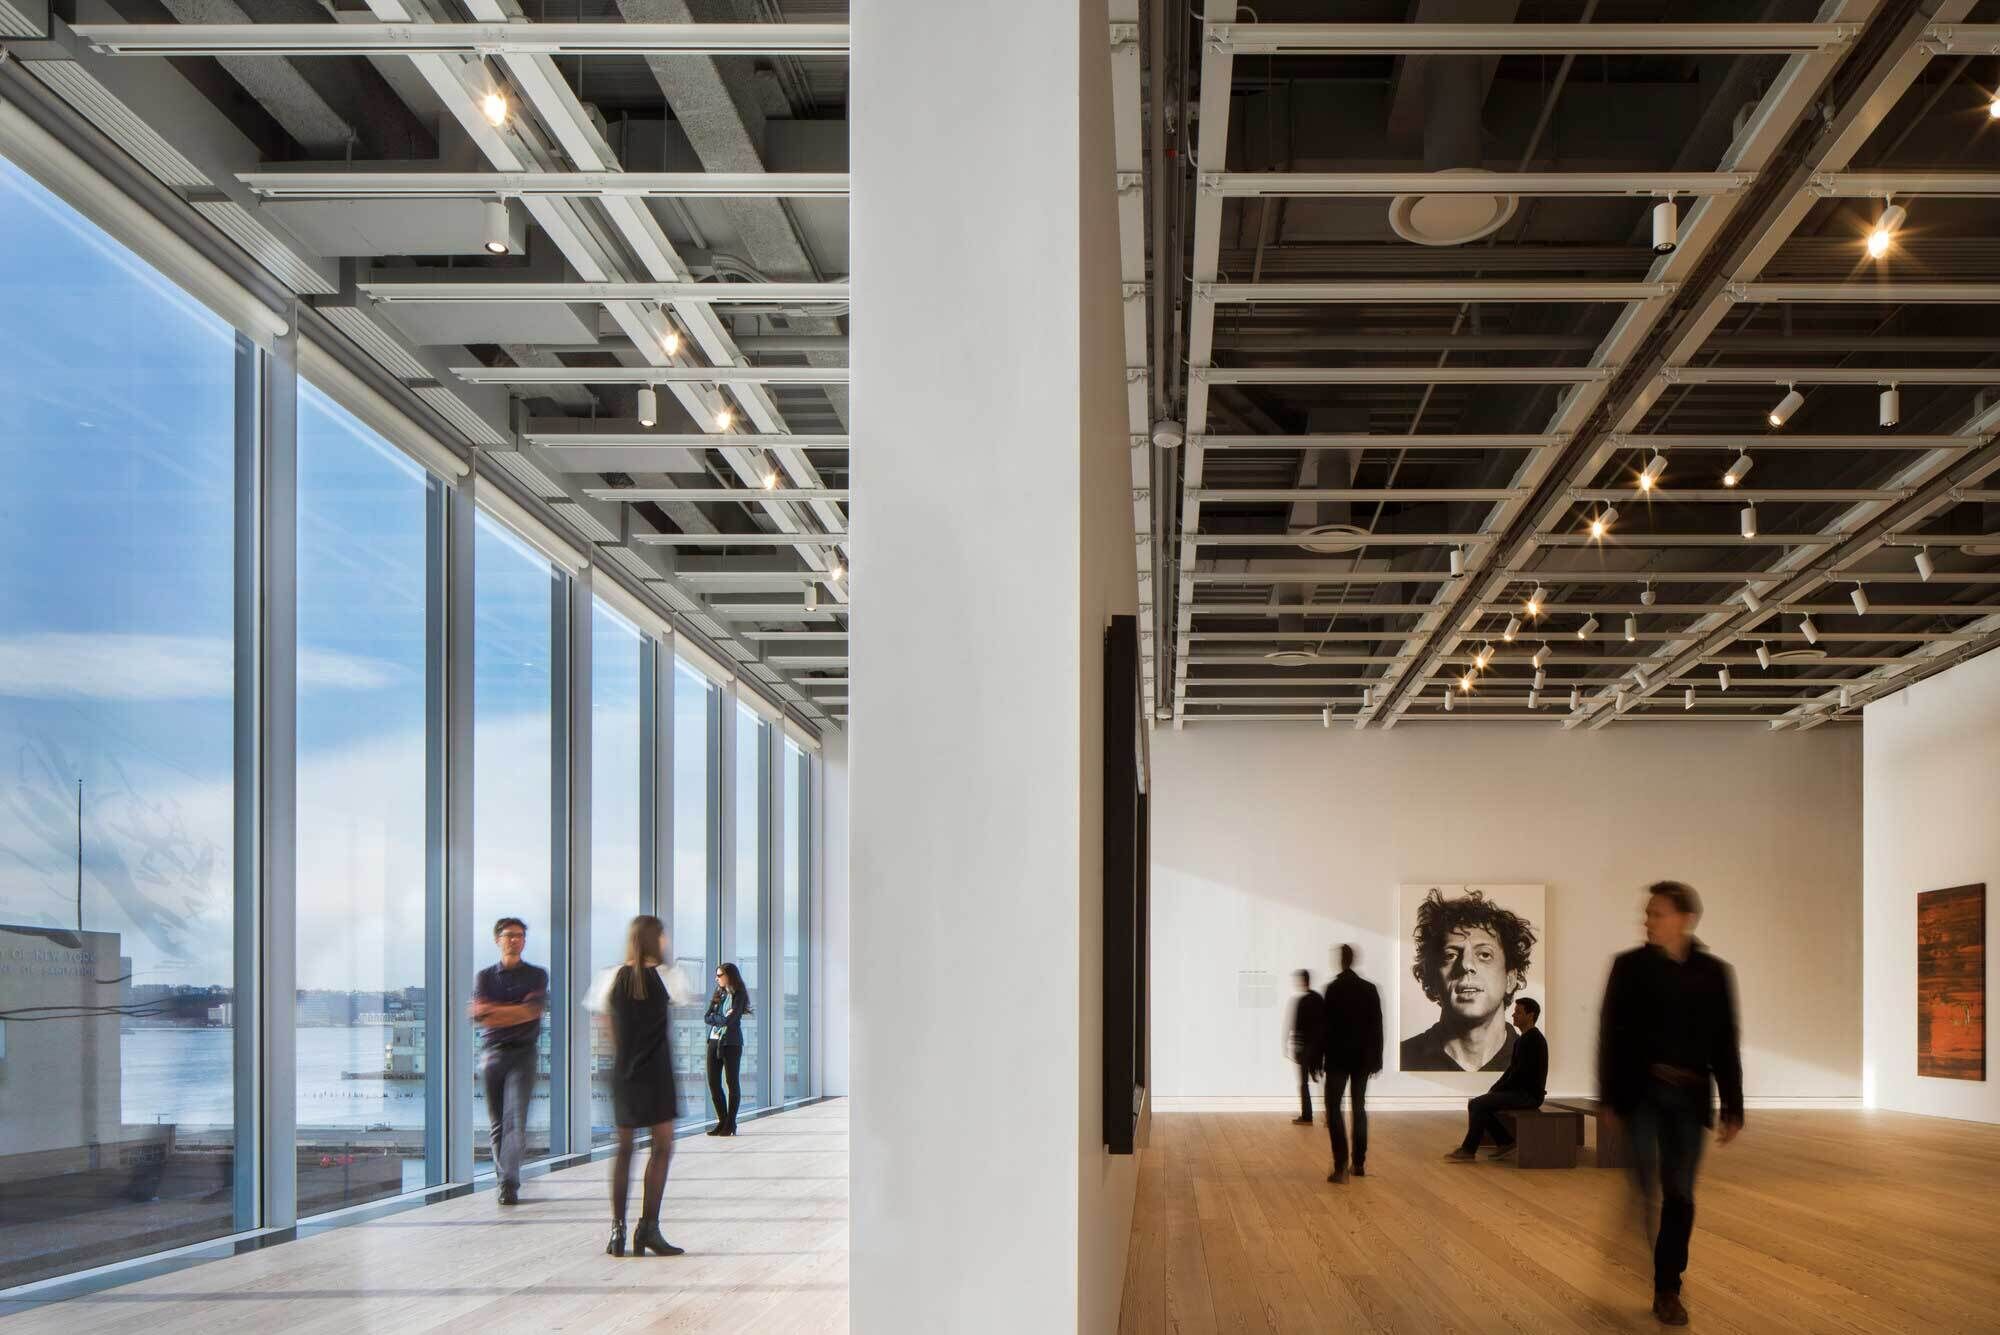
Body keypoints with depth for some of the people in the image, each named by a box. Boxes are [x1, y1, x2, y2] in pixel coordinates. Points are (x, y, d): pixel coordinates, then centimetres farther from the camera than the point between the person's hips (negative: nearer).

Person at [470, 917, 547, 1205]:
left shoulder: (537, 975, 9)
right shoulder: (485, 976, 12)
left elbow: (535, 1009, -8)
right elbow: (479, 1015, -3)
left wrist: (495, 1011, -8)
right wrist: (519, 1010, -9)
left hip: (522, 1054, -2)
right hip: (492, 1053, 2)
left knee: (515, 1119, -14)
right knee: (497, 1123, 5)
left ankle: (509, 1182, -20)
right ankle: (505, 1180, 13)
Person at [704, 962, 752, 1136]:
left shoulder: (738, 996, -4)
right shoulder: (718, 995, 17)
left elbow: (730, 1020, -16)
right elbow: (706, 1018, 7)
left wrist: (714, 1019, -2)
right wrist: (722, 1019, -7)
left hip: (731, 1043, -7)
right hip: (714, 1042, 7)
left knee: (733, 1083, -1)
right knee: (713, 1083, 4)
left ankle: (731, 1124, 2)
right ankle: (722, 1121, 13)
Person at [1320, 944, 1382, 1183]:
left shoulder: (1333, 989, -12)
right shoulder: (1369, 989, 2)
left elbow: (1327, 1026, -11)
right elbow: (1377, 1026, 4)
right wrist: (1376, 1058, 11)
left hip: (1338, 1058, -5)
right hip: (1362, 1057, 5)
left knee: (1333, 1109, -2)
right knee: (1359, 1108, 15)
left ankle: (1341, 1167, -14)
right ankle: (1359, 1164, 17)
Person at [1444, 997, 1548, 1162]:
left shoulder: (1533, 1039, -17)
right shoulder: (1523, 1038, 15)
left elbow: (1521, 1073, -21)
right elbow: (1512, 1068, 20)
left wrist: (1498, 1090, -11)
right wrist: (1493, 1090, 9)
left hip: (1528, 1095, -10)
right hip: (1520, 1092, 10)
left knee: (1477, 1104, -17)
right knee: (1478, 1103, 5)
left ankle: (1468, 1149, -8)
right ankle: (1504, 1142, 5)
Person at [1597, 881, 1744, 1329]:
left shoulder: (1713, 972, 6)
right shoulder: (1631, 966, 2)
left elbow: (1725, 1044, 9)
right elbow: (1611, 1034, -1)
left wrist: (1733, 1107, 6)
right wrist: (1608, 1098, -8)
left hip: (1689, 1098, 2)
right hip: (1640, 1091, -2)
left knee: (1680, 1196, 5)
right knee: (1641, 1190, -8)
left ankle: (1668, 1288, 14)